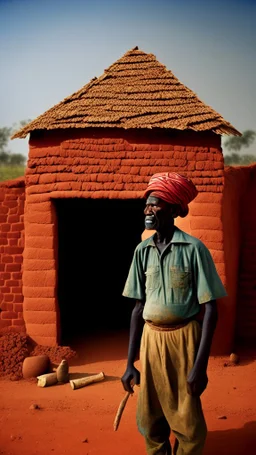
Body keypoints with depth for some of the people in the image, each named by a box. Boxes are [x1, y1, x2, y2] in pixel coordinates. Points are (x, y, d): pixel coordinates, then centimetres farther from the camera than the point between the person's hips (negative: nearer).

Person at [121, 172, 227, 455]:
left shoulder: (193, 248, -12)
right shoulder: (142, 250, 2)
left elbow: (210, 309, -11)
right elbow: (139, 307, 5)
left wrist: (200, 365, -16)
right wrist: (130, 362, 4)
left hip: (183, 339, -4)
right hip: (151, 339, 4)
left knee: (188, 423, 7)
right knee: (149, 421, 14)